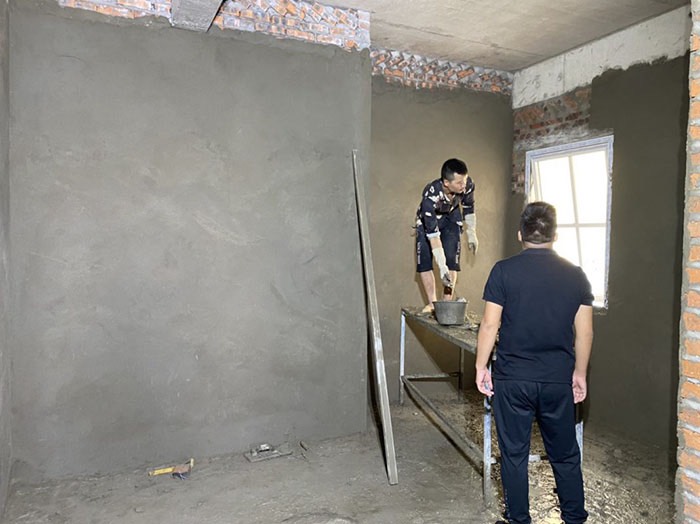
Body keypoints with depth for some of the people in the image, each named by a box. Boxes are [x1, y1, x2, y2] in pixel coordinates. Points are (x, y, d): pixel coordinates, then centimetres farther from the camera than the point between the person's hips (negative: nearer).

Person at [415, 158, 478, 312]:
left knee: (451, 260, -8)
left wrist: (471, 234, 0)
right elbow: (433, 234, -41)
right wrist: (441, 266, -43)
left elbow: (468, 208, -6)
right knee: (424, 261, -9)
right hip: (428, 220, -2)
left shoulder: (468, 185, -31)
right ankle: (432, 303, 0)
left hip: (450, 218, 2)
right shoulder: (430, 195, -41)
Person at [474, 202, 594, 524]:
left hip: (512, 379, -2)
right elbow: (584, 332, 3)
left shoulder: (504, 271, -9)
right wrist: (579, 373, 15)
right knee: (565, 455, 19)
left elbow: (490, 325, -9)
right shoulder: (575, 275, 0)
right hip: (558, 381, 3)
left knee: (514, 454, 11)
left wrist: (481, 367, 0)